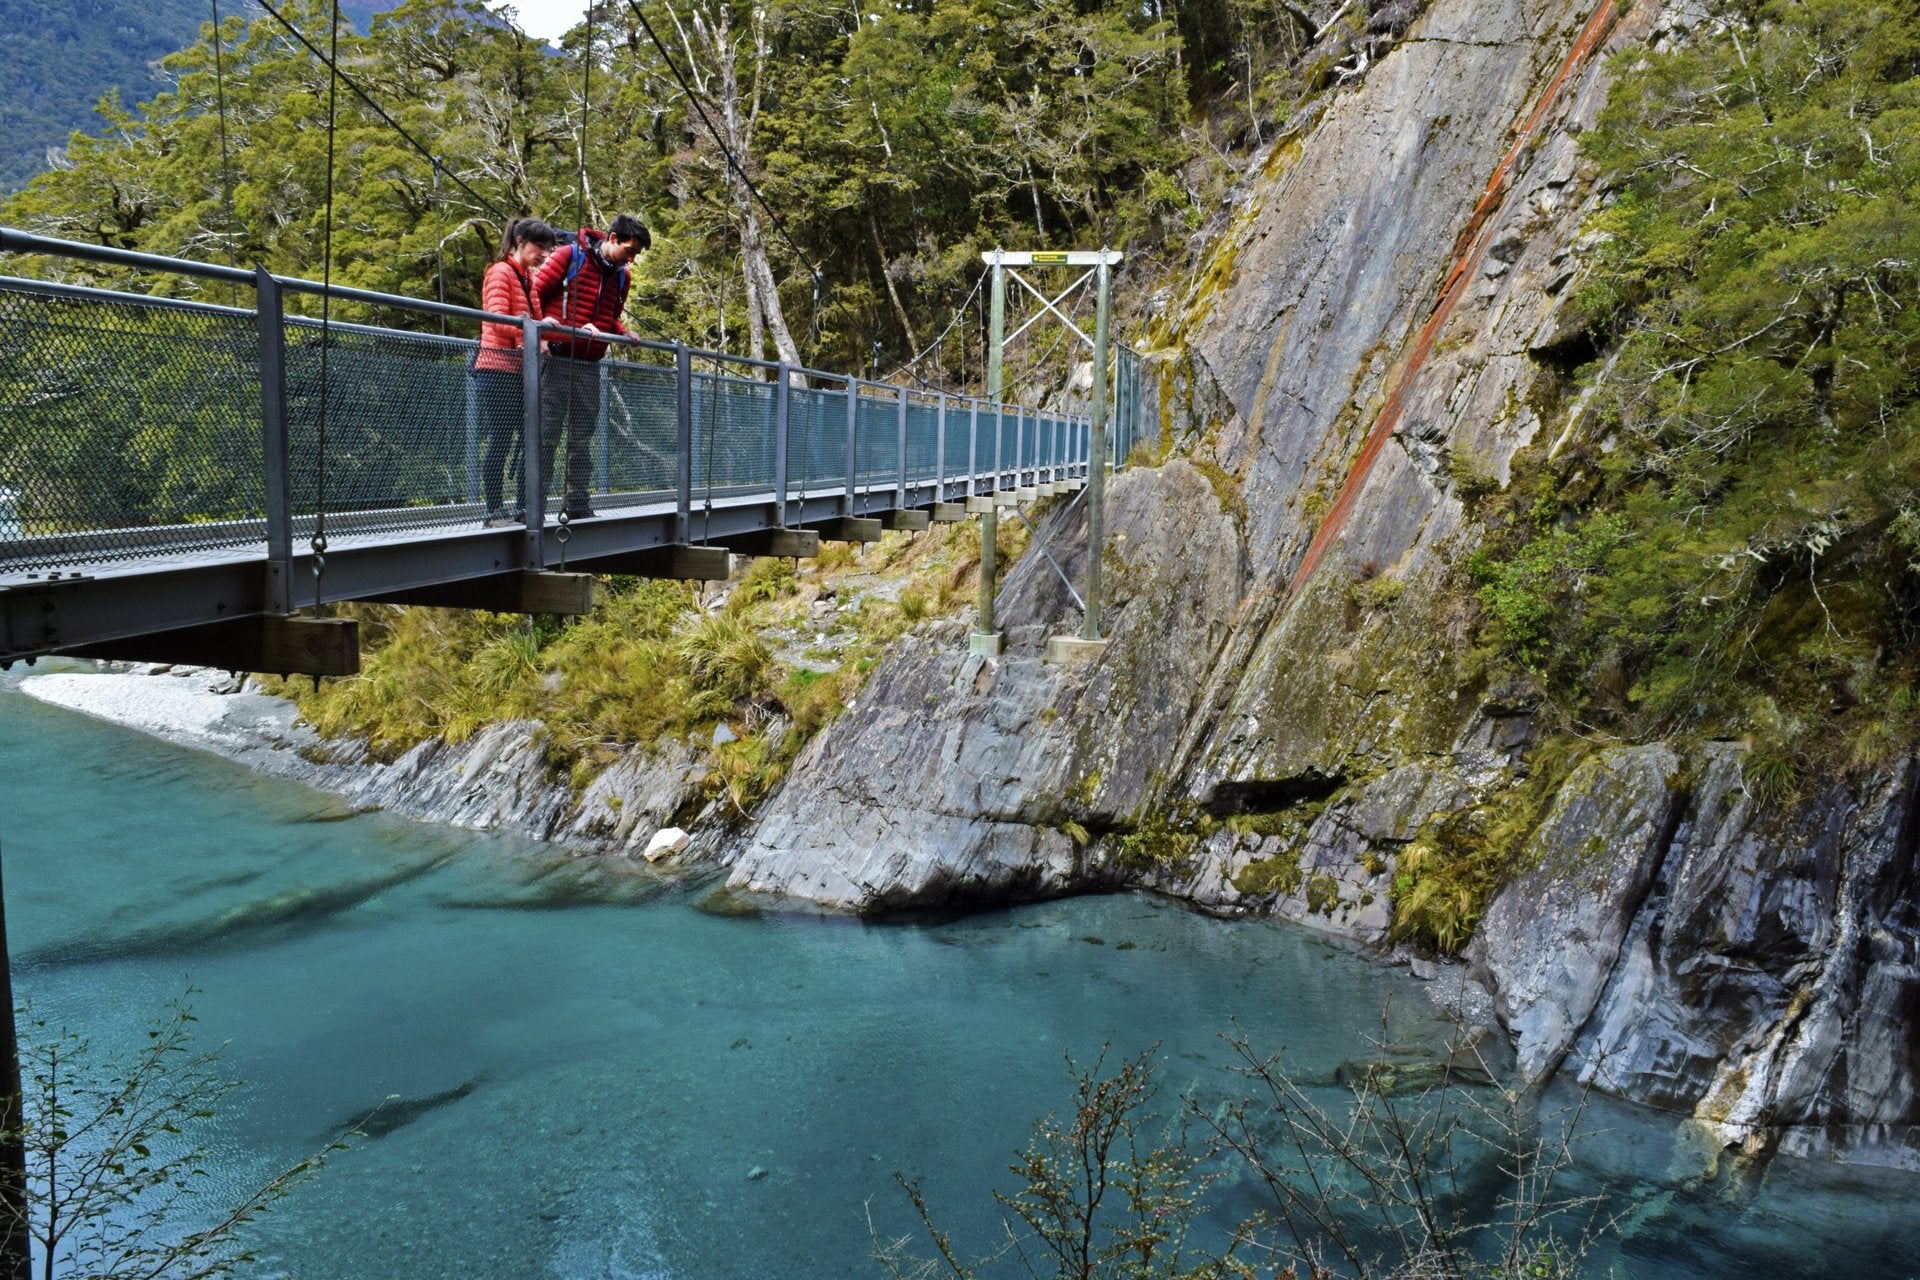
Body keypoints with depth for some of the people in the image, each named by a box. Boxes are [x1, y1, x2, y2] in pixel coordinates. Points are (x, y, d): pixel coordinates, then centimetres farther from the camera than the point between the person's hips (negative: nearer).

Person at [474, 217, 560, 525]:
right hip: (498, 370, -8)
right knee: (500, 441, -6)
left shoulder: (528, 277, 18)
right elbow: (497, 320, -19)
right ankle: (495, 511, -1)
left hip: (520, 371, 8)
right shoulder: (501, 272, -7)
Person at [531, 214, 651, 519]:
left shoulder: (622, 275, 14)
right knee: (546, 436, -4)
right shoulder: (569, 256, -4)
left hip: (590, 367, 6)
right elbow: (535, 291, -4)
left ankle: (578, 506, 16)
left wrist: (623, 333, 3)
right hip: (557, 361, -6)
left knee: (582, 440, 10)